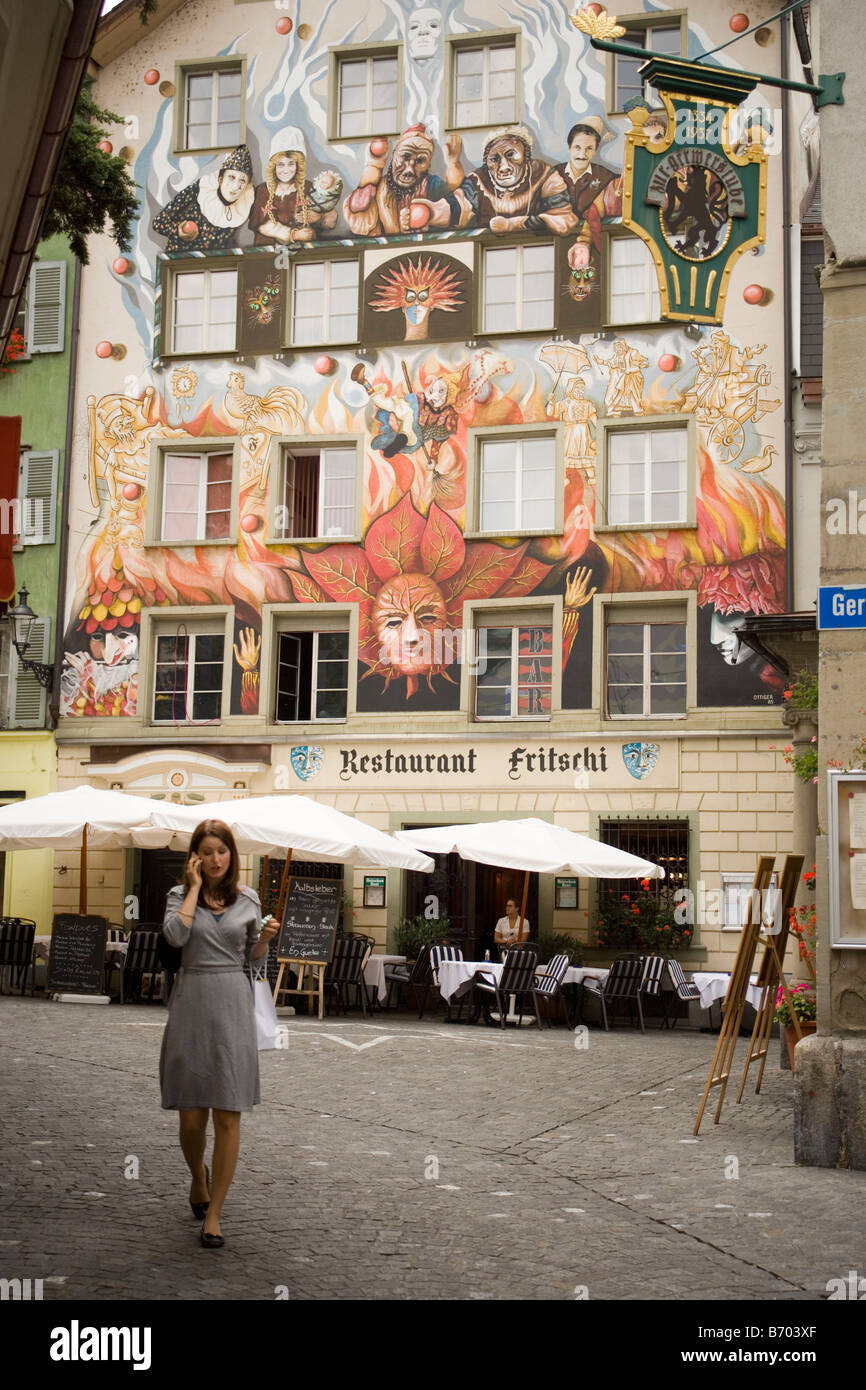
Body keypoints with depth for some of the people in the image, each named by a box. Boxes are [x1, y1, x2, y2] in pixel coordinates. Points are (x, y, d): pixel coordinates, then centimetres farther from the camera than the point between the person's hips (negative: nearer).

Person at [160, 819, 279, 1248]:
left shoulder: (248, 900, 8)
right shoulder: (180, 894, 4)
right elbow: (175, 935, -17)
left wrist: (266, 937, -4)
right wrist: (195, 887, -10)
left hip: (233, 1004, 0)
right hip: (190, 1003, 0)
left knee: (227, 1115, -3)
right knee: (191, 1114, 4)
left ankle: (213, 1213, 7)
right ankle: (198, 1178, 36)